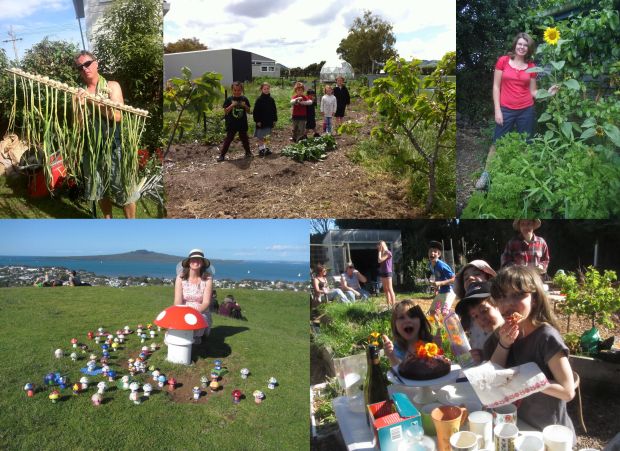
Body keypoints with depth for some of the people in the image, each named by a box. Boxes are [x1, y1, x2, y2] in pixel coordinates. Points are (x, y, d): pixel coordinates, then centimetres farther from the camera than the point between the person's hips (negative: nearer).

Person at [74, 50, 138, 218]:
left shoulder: (111, 86, -1)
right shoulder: (79, 92, 5)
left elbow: (117, 116, -13)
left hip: (114, 145, -3)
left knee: (124, 189, 0)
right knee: (100, 190, 14)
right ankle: (108, 220, 32)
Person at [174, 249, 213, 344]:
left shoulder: (207, 279, -8)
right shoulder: (180, 278, -5)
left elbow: (206, 302, -13)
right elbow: (178, 301, -11)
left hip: (201, 313, -1)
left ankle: (196, 336, 4)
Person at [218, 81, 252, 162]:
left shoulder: (244, 99, 2)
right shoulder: (229, 99, -3)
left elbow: (248, 111, 6)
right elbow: (225, 111, -6)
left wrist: (245, 106, -14)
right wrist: (232, 105, -19)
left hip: (242, 124, 2)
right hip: (231, 124, -2)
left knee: (244, 138, 13)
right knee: (228, 139, 0)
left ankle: (248, 152, 30)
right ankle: (222, 154, 4)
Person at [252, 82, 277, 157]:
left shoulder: (271, 99, 4)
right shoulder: (259, 100, -10)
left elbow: (274, 110, 11)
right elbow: (255, 111, -10)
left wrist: (275, 119, 7)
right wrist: (257, 121, -14)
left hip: (269, 122, 5)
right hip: (261, 122, -4)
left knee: (265, 137, 14)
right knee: (260, 137, 3)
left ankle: (265, 148, 24)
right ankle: (261, 149, 10)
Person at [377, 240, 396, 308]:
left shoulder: (388, 253, -12)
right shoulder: (383, 253, 14)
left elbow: (379, 260, -18)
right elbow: (379, 261, 9)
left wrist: (380, 251, -10)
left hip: (387, 273, -9)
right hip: (383, 273, 9)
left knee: (390, 289, -8)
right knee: (385, 290, 10)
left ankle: (393, 305, -6)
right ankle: (389, 305, 15)